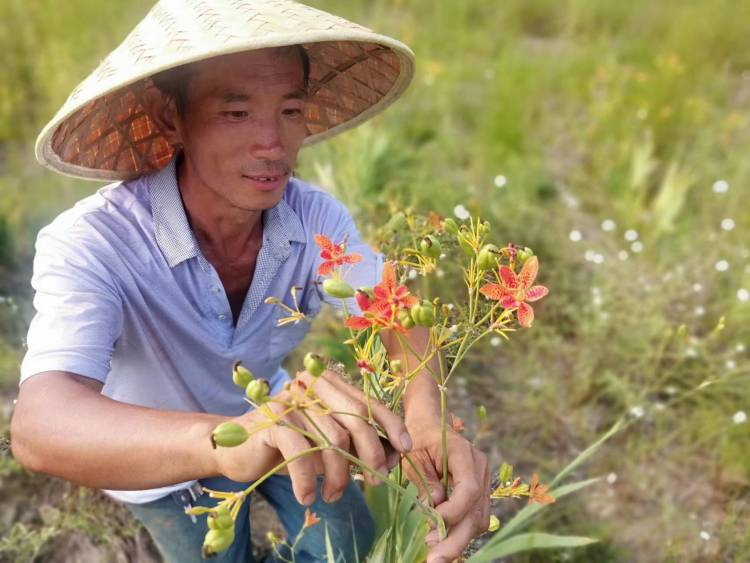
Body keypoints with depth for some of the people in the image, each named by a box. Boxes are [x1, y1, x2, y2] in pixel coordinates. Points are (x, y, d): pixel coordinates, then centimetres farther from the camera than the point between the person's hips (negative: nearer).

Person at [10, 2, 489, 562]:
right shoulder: (90, 245, -36)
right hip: (164, 461, -3)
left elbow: (395, 317, -28)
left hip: (270, 417, 4)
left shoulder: (316, 216, -24)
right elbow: (40, 426, -49)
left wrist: (428, 420, -52)